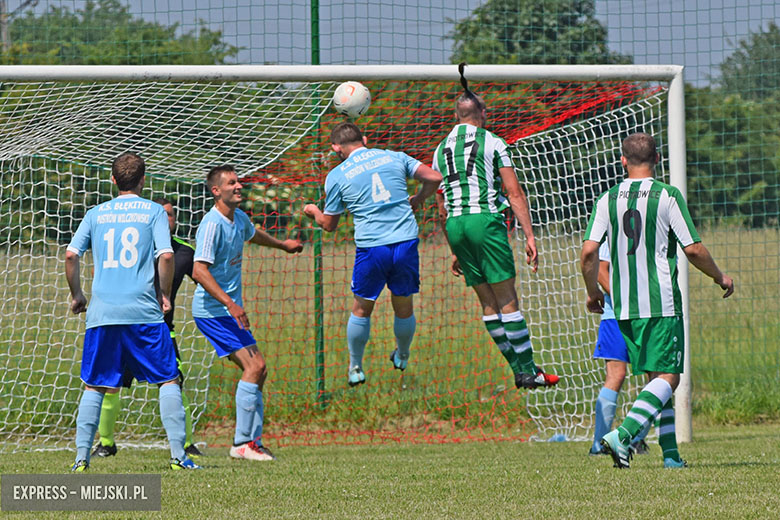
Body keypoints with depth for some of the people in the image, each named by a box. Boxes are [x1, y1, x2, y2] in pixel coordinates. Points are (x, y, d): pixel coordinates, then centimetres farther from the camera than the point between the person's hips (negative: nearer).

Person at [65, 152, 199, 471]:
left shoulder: (96, 214, 11)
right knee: (168, 380, 6)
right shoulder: (153, 211, 4)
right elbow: (166, 255, -8)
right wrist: (165, 294, 6)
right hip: (143, 312, -2)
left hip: (101, 313, 2)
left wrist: (76, 295, 16)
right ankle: (178, 454, -2)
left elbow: (71, 255, 3)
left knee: (94, 386, 8)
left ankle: (81, 457, 1)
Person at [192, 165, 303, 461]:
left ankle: (253, 443, 12)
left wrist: (282, 245, 51)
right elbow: (199, 271, -25)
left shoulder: (239, 218, 10)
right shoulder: (213, 224, -18)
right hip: (213, 312, -10)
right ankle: (242, 443, -15)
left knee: (257, 370, 8)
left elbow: (252, 234, 36)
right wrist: (230, 303, -31)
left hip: (230, 312, 10)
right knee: (255, 365, -17)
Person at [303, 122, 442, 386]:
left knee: (361, 311, 15)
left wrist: (313, 211, 32)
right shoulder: (394, 158, 8)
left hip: (371, 248, -2)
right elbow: (434, 178, 2)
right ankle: (402, 357, 40)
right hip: (406, 243, 2)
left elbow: (329, 224, 11)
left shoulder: (336, 176, 2)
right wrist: (417, 200, 21)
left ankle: (355, 368, 24)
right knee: (404, 308, 19)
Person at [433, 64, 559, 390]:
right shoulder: (492, 143, 3)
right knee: (507, 299, -5)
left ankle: (519, 368, 7)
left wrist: (454, 251, 26)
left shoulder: (441, 149, 18)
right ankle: (527, 370, -7)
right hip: (485, 219, -5)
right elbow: (514, 193, -4)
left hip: (455, 226, 5)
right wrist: (529, 236, -3)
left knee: (488, 302, 7)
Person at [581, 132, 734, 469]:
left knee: (657, 376, 13)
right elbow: (693, 250, -6)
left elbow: (589, 252, -1)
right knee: (667, 377, -5)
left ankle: (671, 454, 8)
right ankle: (622, 435, -25)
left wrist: (593, 292, 15)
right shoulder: (667, 196, -6)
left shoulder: (608, 199, 4)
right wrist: (720, 278, 11)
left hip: (623, 305, 5)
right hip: (662, 302, -5)